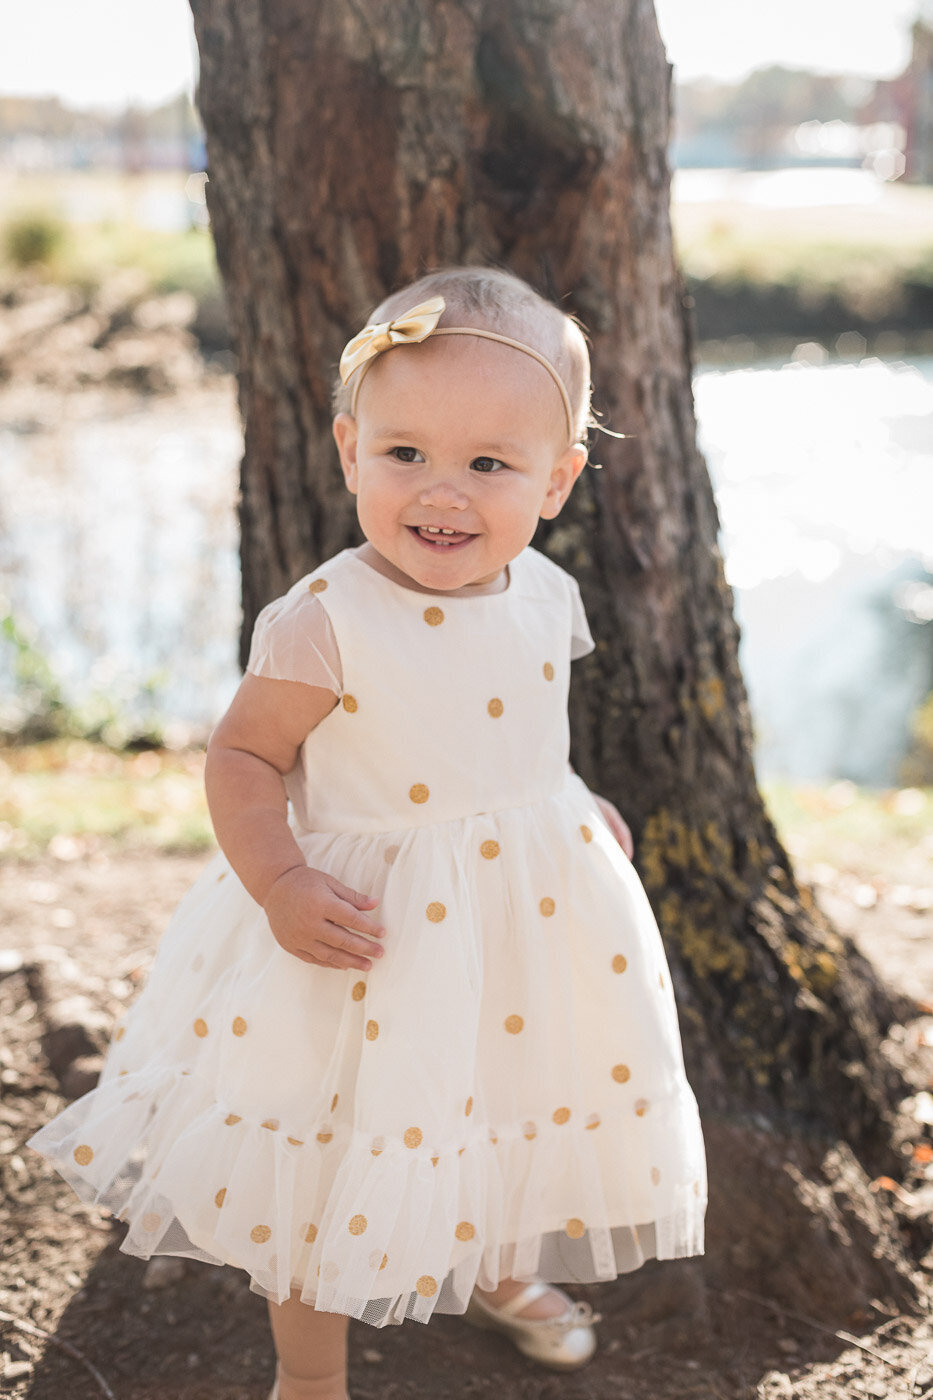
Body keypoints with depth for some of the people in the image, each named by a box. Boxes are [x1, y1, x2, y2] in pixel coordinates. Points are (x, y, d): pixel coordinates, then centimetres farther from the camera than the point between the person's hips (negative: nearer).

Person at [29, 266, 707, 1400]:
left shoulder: (546, 596, -5)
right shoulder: (324, 623, -24)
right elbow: (243, 756, -16)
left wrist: (575, 809, 6)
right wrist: (279, 882, -28)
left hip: (531, 913, 6)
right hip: (370, 928, -5)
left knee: (517, 1102, 25)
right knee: (335, 1149, 9)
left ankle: (498, 1271, 57)